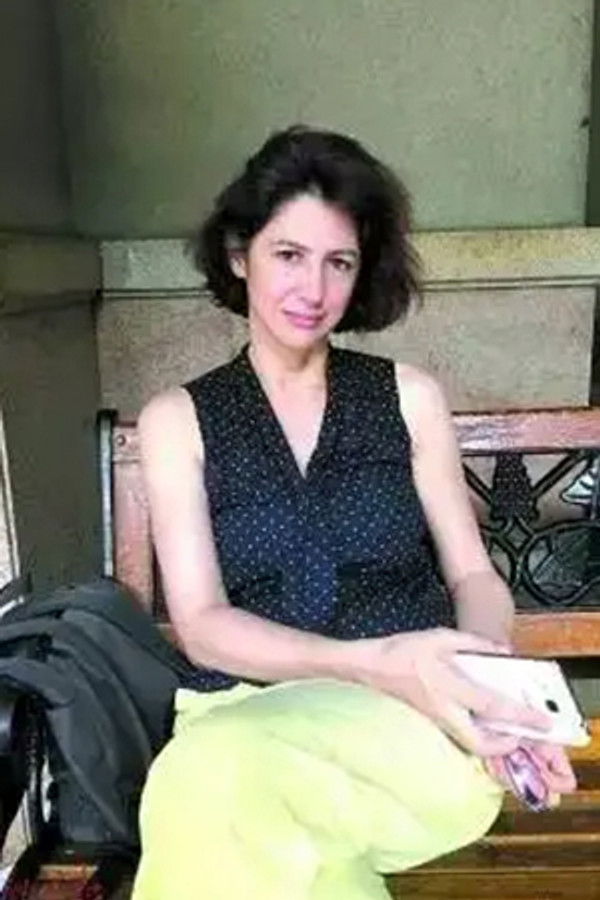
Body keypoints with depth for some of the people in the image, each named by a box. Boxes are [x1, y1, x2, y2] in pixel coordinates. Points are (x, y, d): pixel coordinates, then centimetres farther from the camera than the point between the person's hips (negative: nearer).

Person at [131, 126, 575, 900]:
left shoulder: (410, 396, 8)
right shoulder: (177, 420, 5)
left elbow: (473, 575, 10)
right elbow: (202, 624, -4)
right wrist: (376, 664, -20)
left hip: (416, 717, 0)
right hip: (248, 714, 1)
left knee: (216, 781, -31)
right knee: (210, 775, -35)